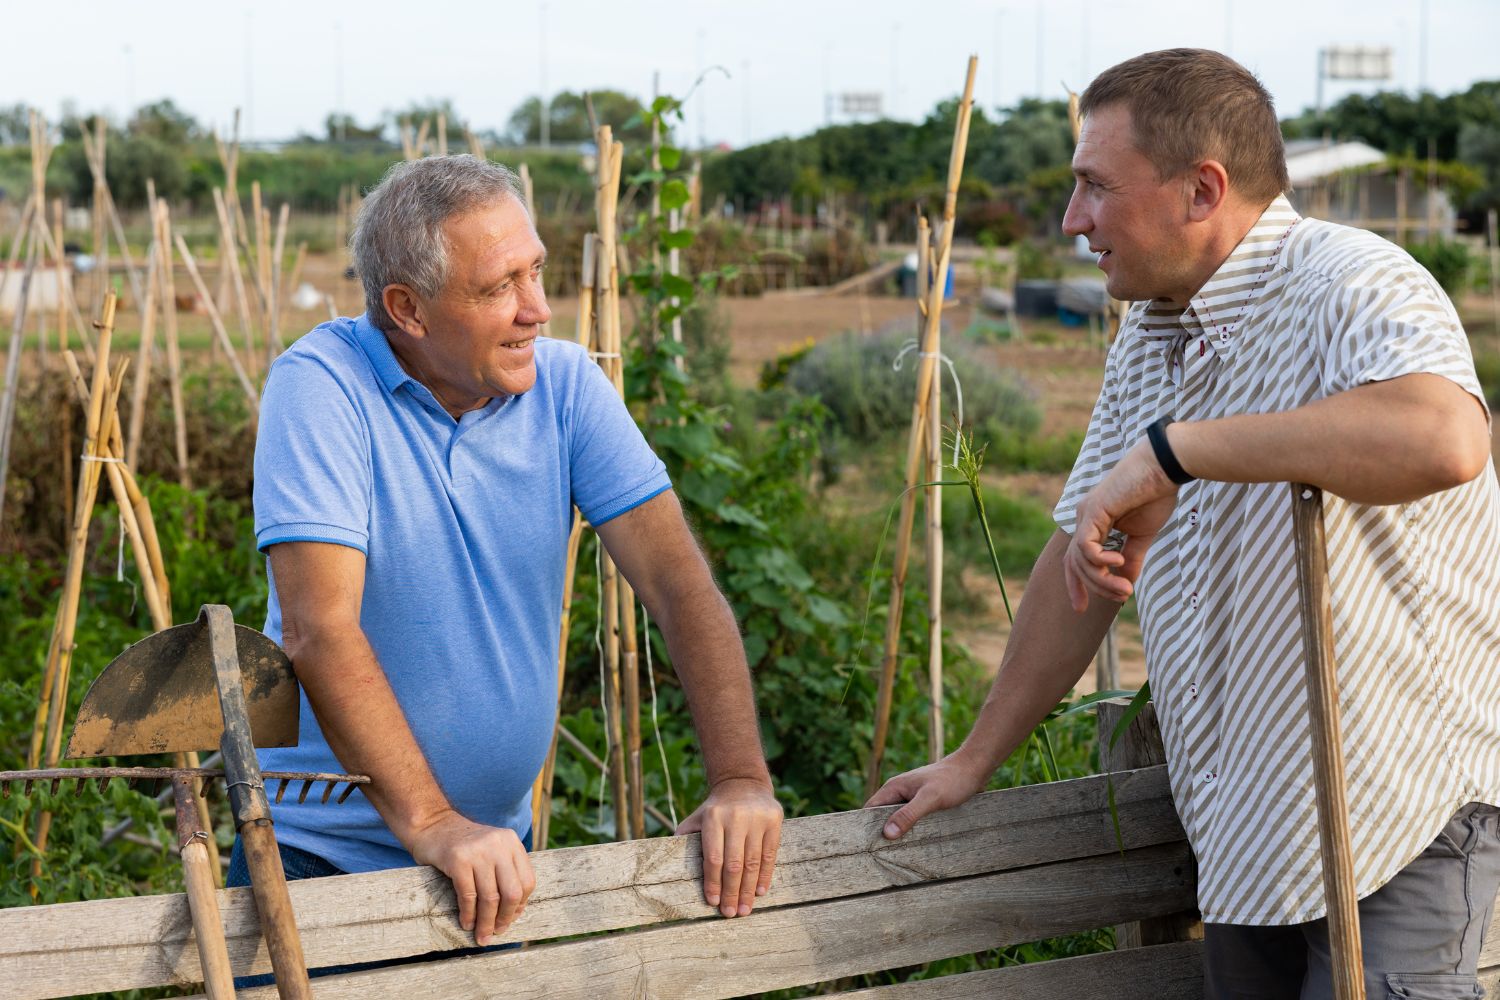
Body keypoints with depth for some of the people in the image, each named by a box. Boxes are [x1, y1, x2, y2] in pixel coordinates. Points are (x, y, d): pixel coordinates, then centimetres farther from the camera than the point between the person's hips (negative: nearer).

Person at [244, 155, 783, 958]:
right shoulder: (320, 386, -16)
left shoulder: (564, 382, -3)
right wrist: (430, 824, -33)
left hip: (497, 846, 4)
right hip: (325, 853, -4)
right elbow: (320, 629, -25)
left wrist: (741, 779, -21)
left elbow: (676, 578, -9)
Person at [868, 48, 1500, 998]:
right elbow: (1083, 555, 17)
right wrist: (976, 760, 16)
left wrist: (1173, 449, -35)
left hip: (1400, 813, -8)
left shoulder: (1347, 286, -18)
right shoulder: (1150, 331, 10)